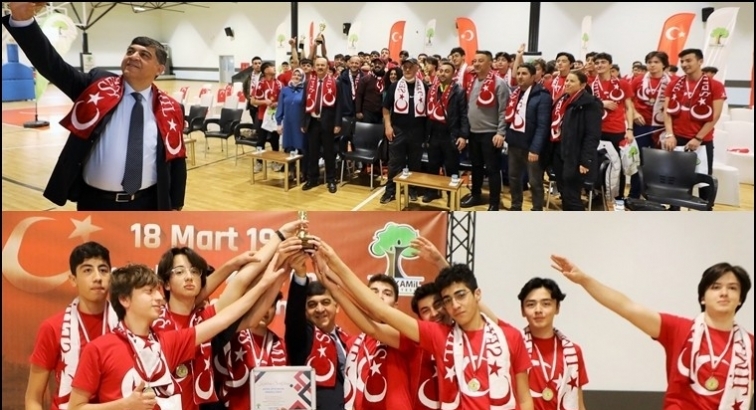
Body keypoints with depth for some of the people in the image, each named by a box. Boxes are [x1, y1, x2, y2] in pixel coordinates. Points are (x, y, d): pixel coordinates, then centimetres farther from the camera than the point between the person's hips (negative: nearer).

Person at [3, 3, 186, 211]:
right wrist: (23, 18, -30)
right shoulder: (97, 86, -2)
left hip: (146, 206, 0)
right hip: (96, 204, 0)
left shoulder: (170, 109, -1)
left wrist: (175, 206, 5)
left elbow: (177, 160, 4)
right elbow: (51, 64, -14)